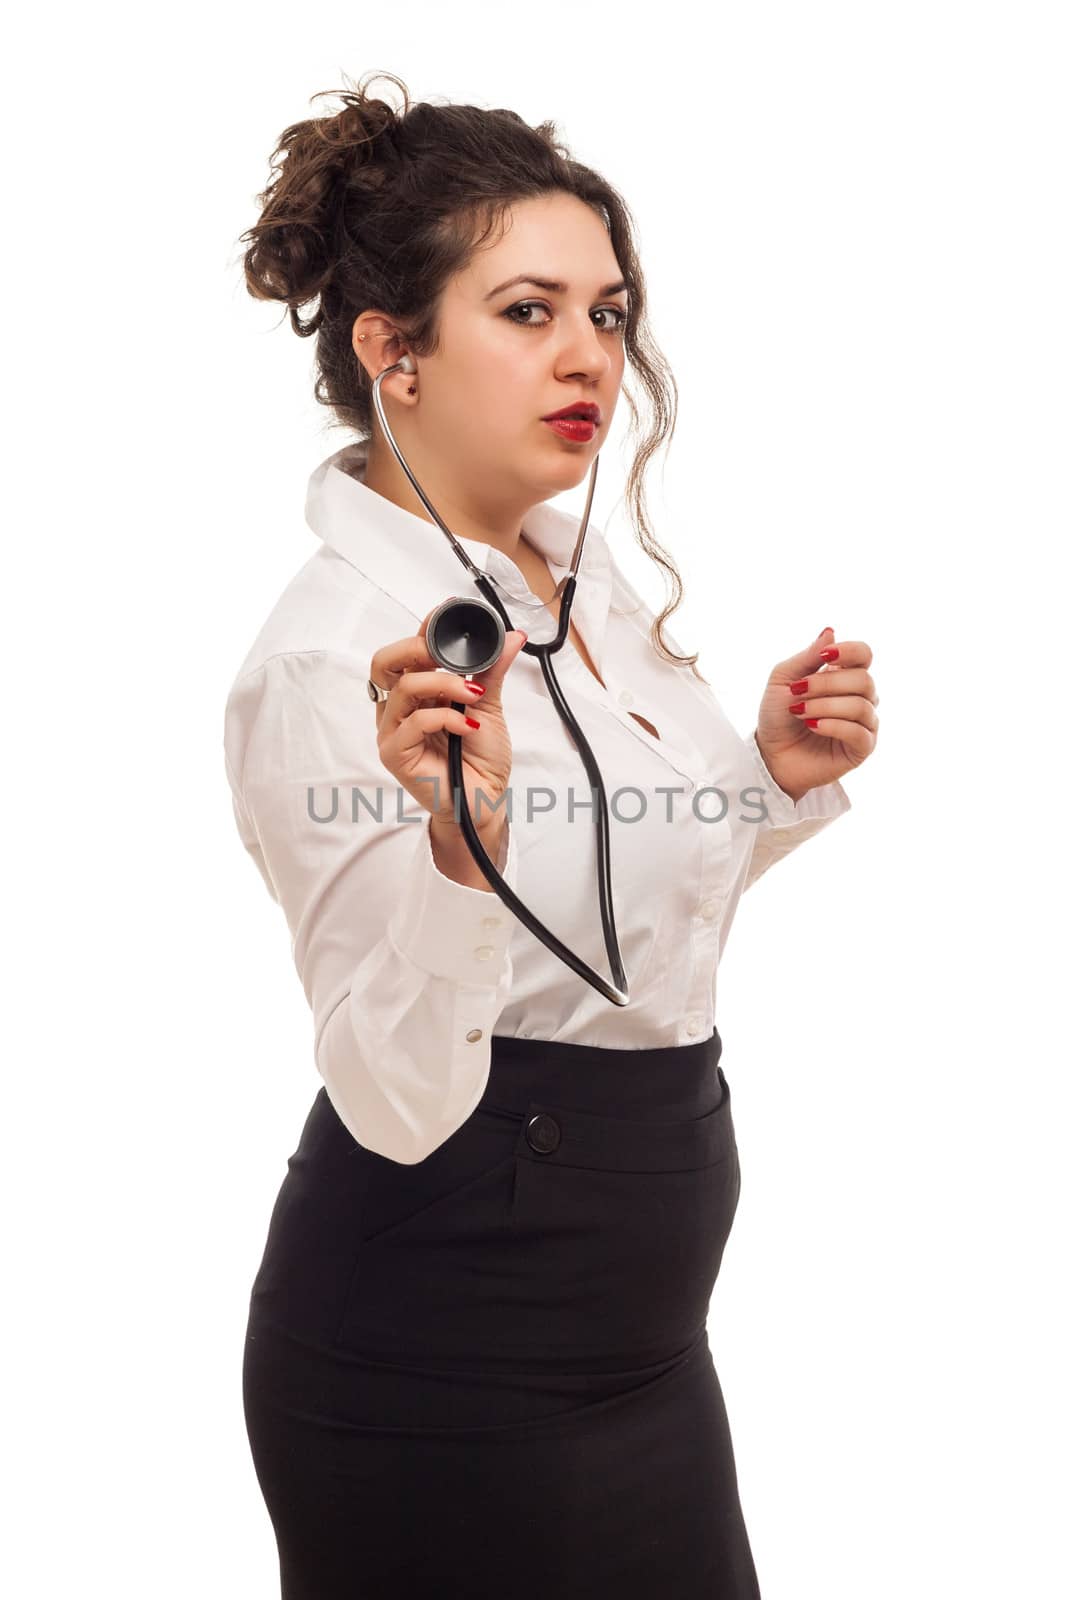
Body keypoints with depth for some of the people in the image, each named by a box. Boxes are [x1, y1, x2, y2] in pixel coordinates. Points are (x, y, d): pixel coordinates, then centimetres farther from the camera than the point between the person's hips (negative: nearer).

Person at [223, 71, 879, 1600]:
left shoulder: (589, 578, 4)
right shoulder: (332, 652, -20)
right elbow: (397, 1098, -24)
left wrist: (775, 777, 1)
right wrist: (462, 832, -39)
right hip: (446, 1373, -8)